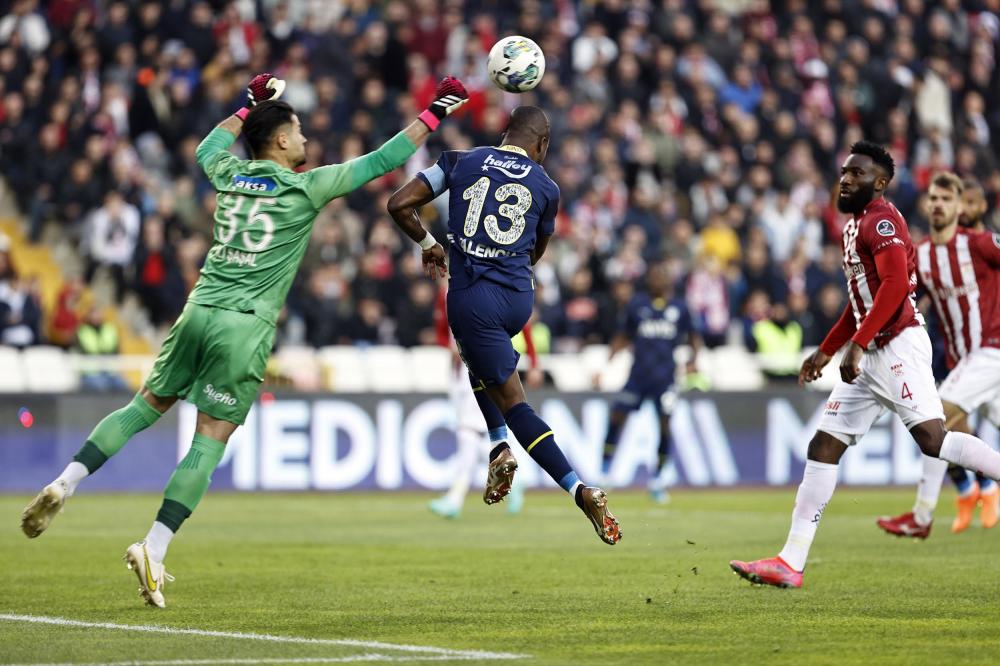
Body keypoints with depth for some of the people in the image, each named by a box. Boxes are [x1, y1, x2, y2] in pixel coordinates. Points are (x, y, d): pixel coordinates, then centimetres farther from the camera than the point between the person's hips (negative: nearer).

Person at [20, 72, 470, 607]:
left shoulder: (230, 175, 13)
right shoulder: (305, 189, -1)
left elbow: (207, 147, 38)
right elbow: (379, 162, 4)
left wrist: (251, 106, 47)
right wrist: (434, 116, 13)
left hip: (199, 311, 5)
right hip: (246, 327, -5)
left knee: (147, 406, 17)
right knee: (210, 441, -2)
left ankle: (65, 483, 3)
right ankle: (154, 550, -9)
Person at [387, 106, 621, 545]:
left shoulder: (461, 162, 2)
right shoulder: (545, 187, 6)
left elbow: (399, 204, -1)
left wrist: (427, 243, 16)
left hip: (472, 297, -3)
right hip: (519, 298, 3)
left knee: (512, 402, 1)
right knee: (477, 355, 33)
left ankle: (580, 491, -11)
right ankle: (500, 447, 15)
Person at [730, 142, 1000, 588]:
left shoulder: (881, 220, -9)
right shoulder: (855, 225, 21)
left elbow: (895, 285, -22)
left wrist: (857, 345, -25)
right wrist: (826, 350, 29)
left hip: (897, 346, -10)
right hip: (871, 355, 10)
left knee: (932, 439, -21)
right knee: (824, 446, 5)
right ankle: (790, 563, 3)